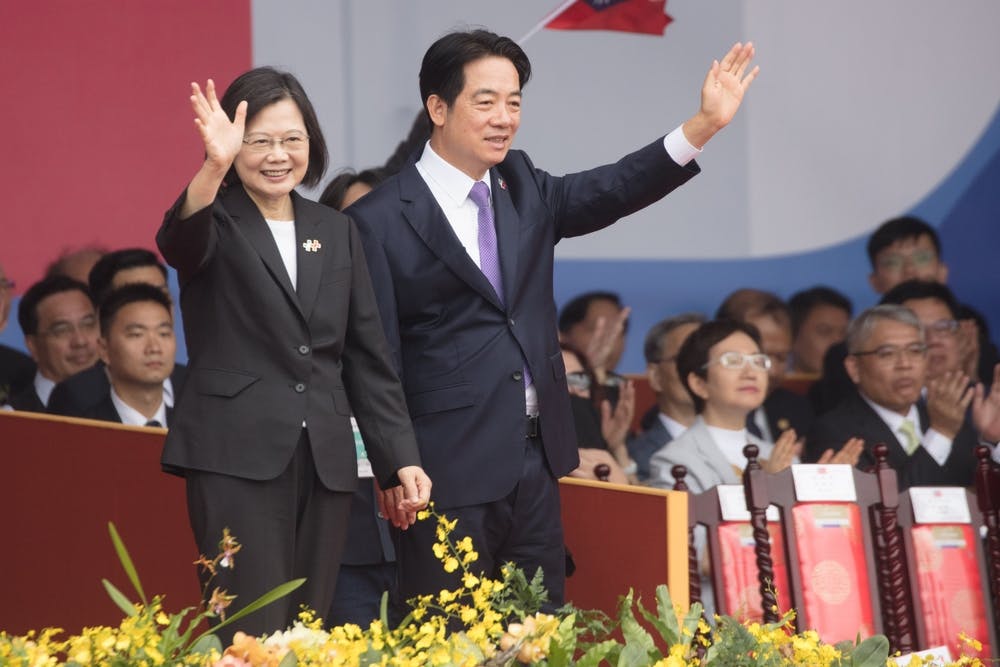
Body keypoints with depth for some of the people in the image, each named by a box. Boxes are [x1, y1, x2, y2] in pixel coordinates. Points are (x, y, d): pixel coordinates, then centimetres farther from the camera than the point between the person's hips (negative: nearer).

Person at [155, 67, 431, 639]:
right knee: (256, 634, -11)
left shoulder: (337, 232, 14)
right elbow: (179, 243, -26)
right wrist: (213, 167, -44)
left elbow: (369, 356, 15)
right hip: (237, 457, -5)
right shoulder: (218, 224, 0)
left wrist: (401, 459, 8)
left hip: (325, 460, 5)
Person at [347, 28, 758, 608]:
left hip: (536, 459, 6)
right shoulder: (381, 221, -9)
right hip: (450, 471, -6)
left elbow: (607, 193, -3)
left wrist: (705, 125, -14)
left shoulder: (522, 187, 11)